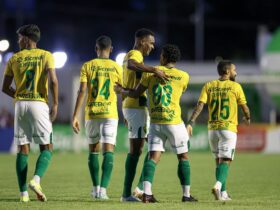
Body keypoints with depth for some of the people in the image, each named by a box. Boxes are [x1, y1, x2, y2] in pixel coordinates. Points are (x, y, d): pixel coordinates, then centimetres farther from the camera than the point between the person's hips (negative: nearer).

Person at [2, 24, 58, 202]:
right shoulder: (46, 56, 2)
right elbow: (53, 80, -12)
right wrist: (55, 104, -7)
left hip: (21, 105, 2)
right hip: (40, 105, -2)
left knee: (23, 149, 5)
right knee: (47, 147, 3)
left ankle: (23, 192, -1)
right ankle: (36, 180, -22)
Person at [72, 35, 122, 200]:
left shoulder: (87, 66, 1)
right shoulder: (117, 68, 3)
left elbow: (82, 91, -7)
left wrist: (75, 116, -6)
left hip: (91, 113, 1)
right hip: (110, 114, -1)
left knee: (93, 150, 15)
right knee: (109, 151, -5)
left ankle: (96, 188, 20)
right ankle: (103, 189, -19)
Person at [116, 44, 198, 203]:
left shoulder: (150, 72, 1)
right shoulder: (184, 76, -2)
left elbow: (135, 94, 8)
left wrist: (121, 90, 26)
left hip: (155, 122, 2)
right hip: (174, 122, -2)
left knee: (153, 157, 0)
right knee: (183, 157, 11)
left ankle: (147, 192, -17)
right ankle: (186, 194, 9)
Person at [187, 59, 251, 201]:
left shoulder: (208, 86, 5)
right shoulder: (235, 86, -2)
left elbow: (200, 105, -6)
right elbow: (245, 108, 5)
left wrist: (190, 123, -11)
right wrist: (247, 118, 26)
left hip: (212, 129, 4)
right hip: (229, 128, -4)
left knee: (218, 161, 16)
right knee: (225, 161, -7)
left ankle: (223, 193, 16)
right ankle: (218, 185, -31)